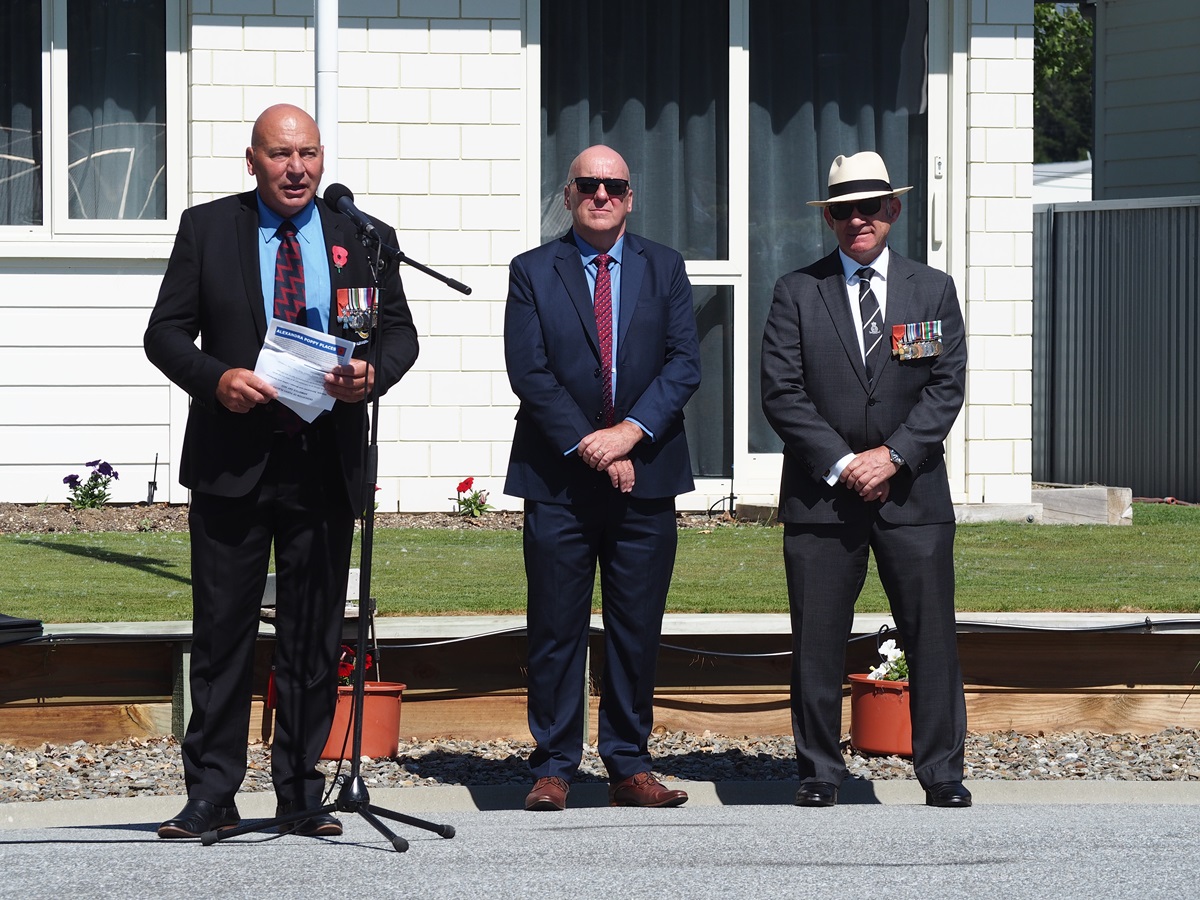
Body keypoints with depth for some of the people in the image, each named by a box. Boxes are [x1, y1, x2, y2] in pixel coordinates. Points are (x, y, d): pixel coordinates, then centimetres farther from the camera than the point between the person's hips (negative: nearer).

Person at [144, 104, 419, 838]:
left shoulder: (365, 239, 9)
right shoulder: (207, 229, 5)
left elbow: (401, 333, 9)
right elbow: (166, 331, 3)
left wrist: (372, 373, -13)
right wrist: (215, 378, -16)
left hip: (326, 466, 1)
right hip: (232, 464, -1)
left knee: (316, 636, 6)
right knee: (222, 632, 0)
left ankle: (303, 792, 13)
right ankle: (211, 794, 4)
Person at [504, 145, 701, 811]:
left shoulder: (664, 268, 10)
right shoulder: (533, 273, 4)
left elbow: (684, 363, 1)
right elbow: (529, 373, -4)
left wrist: (630, 432, -13)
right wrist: (590, 447, -12)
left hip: (645, 477, 2)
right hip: (557, 480, -2)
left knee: (637, 631, 4)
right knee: (555, 631, 0)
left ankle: (630, 768, 10)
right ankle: (553, 768, 6)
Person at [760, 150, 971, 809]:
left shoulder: (933, 290, 10)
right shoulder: (796, 293, 6)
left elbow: (946, 386, 3)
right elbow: (781, 393, -1)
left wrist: (893, 455, -11)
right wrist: (841, 463, -10)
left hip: (912, 490, 1)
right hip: (820, 495, -1)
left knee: (931, 637, -1)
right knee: (817, 642, 0)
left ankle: (942, 772, 6)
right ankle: (819, 773, 9)